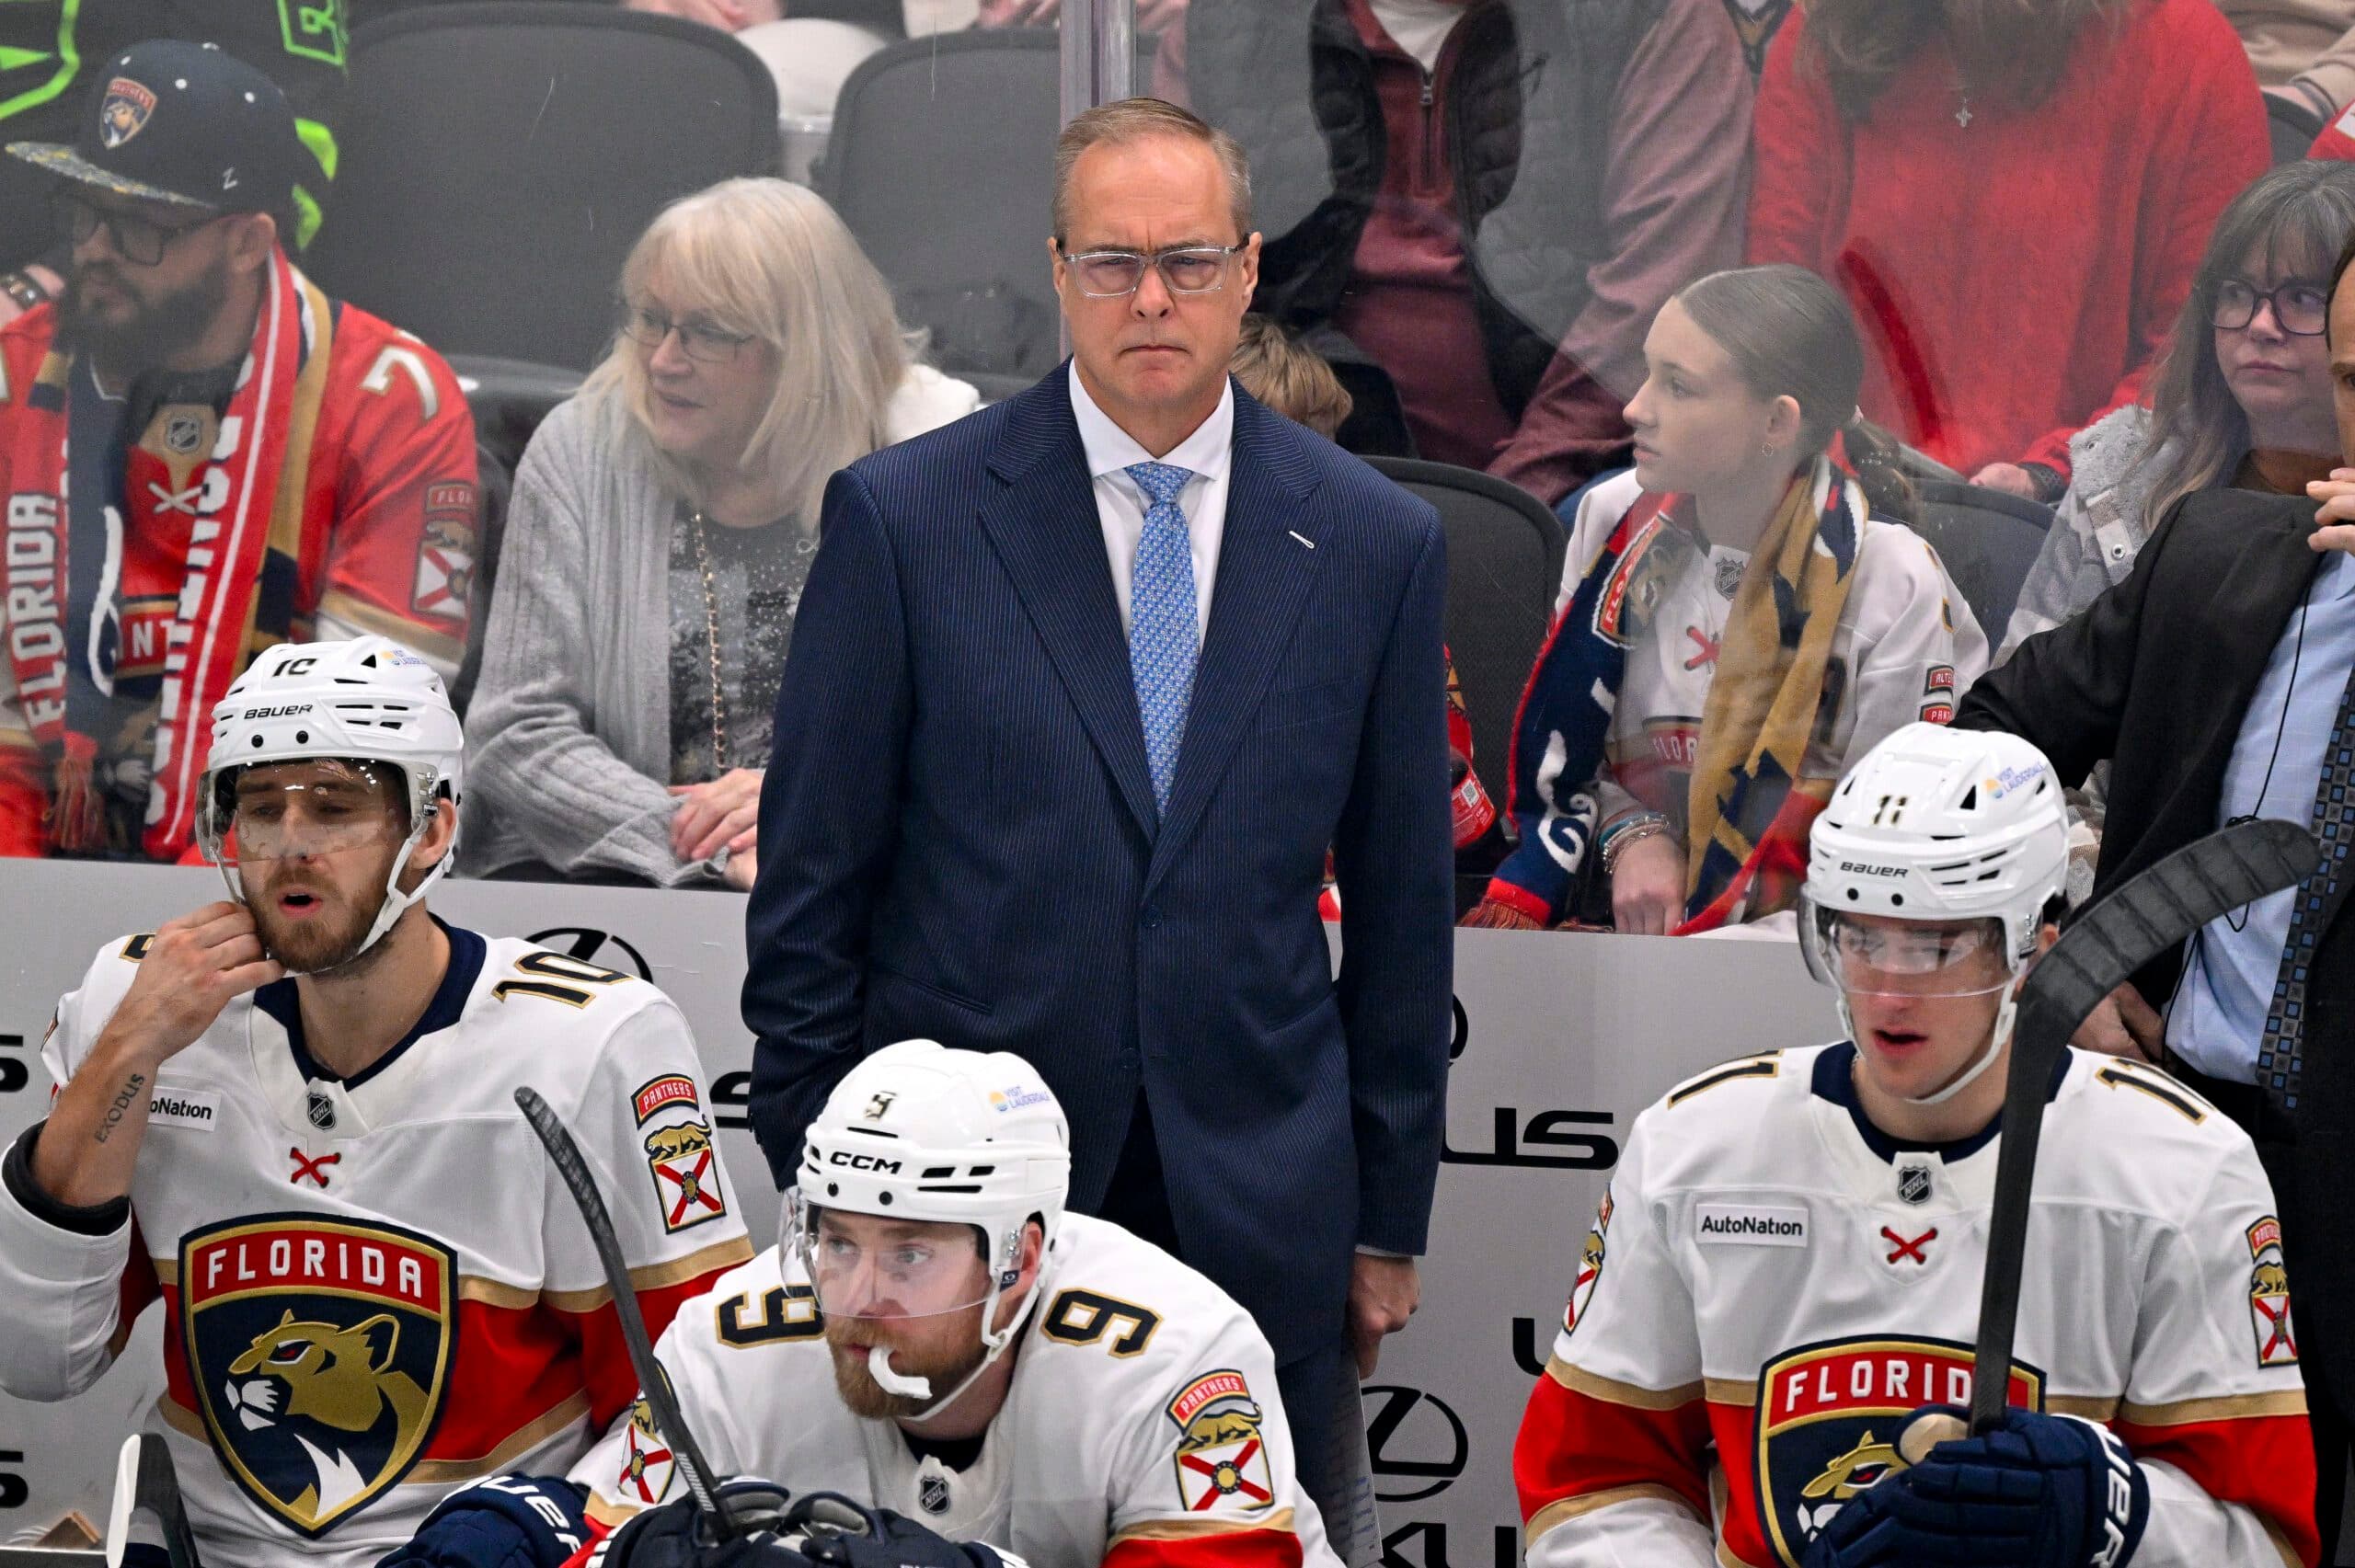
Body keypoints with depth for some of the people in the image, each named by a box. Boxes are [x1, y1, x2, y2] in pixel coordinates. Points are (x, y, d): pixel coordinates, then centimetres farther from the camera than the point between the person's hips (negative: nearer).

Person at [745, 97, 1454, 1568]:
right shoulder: (902, 517, -1)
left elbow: (1402, 899, 9)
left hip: (1262, 1208, 2)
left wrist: (1390, 1218, 10)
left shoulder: (1377, 544, 5)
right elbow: (812, 882, 2)